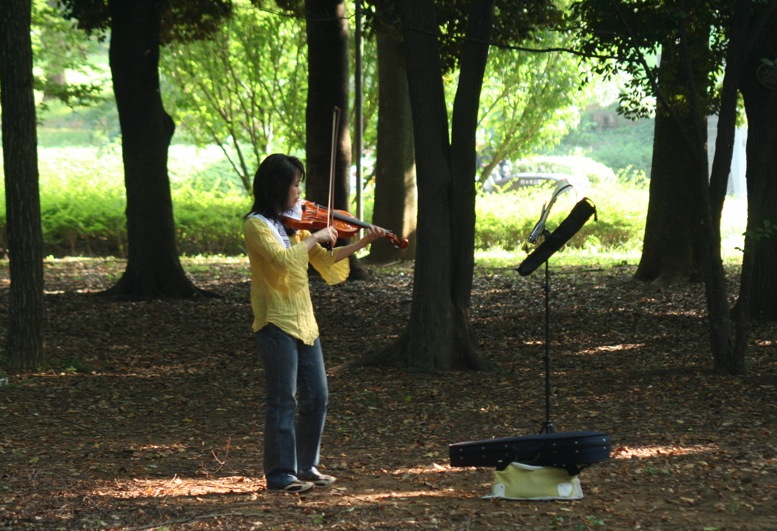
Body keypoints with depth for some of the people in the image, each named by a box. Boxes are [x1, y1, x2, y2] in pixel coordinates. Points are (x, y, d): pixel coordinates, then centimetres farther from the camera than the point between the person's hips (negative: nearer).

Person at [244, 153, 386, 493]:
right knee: (283, 401, -4)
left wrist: (362, 244, 7)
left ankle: (306, 467, 21)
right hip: (276, 322, -8)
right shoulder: (257, 225, -11)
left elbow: (325, 260, 17)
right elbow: (283, 258, -27)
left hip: (303, 321, 8)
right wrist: (315, 236, -17)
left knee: (317, 398, 10)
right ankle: (280, 474, 3)